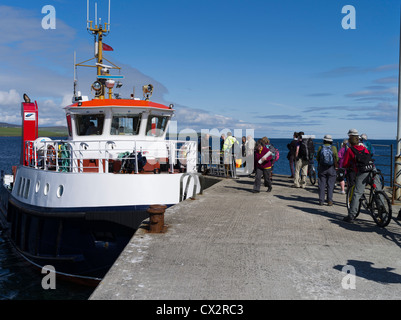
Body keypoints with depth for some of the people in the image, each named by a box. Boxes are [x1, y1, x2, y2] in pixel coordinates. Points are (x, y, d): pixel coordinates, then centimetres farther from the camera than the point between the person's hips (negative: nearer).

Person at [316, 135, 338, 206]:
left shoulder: (320, 148, -2)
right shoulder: (333, 148, -6)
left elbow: (317, 158, 3)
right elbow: (336, 158, -5)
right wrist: (336, 164, 16)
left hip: (322, 168, 1)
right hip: (331, 168, -1)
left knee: (322, 185, 5)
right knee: (330, 185, 4)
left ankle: (321, 200, 4)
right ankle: (329, 201, 0)